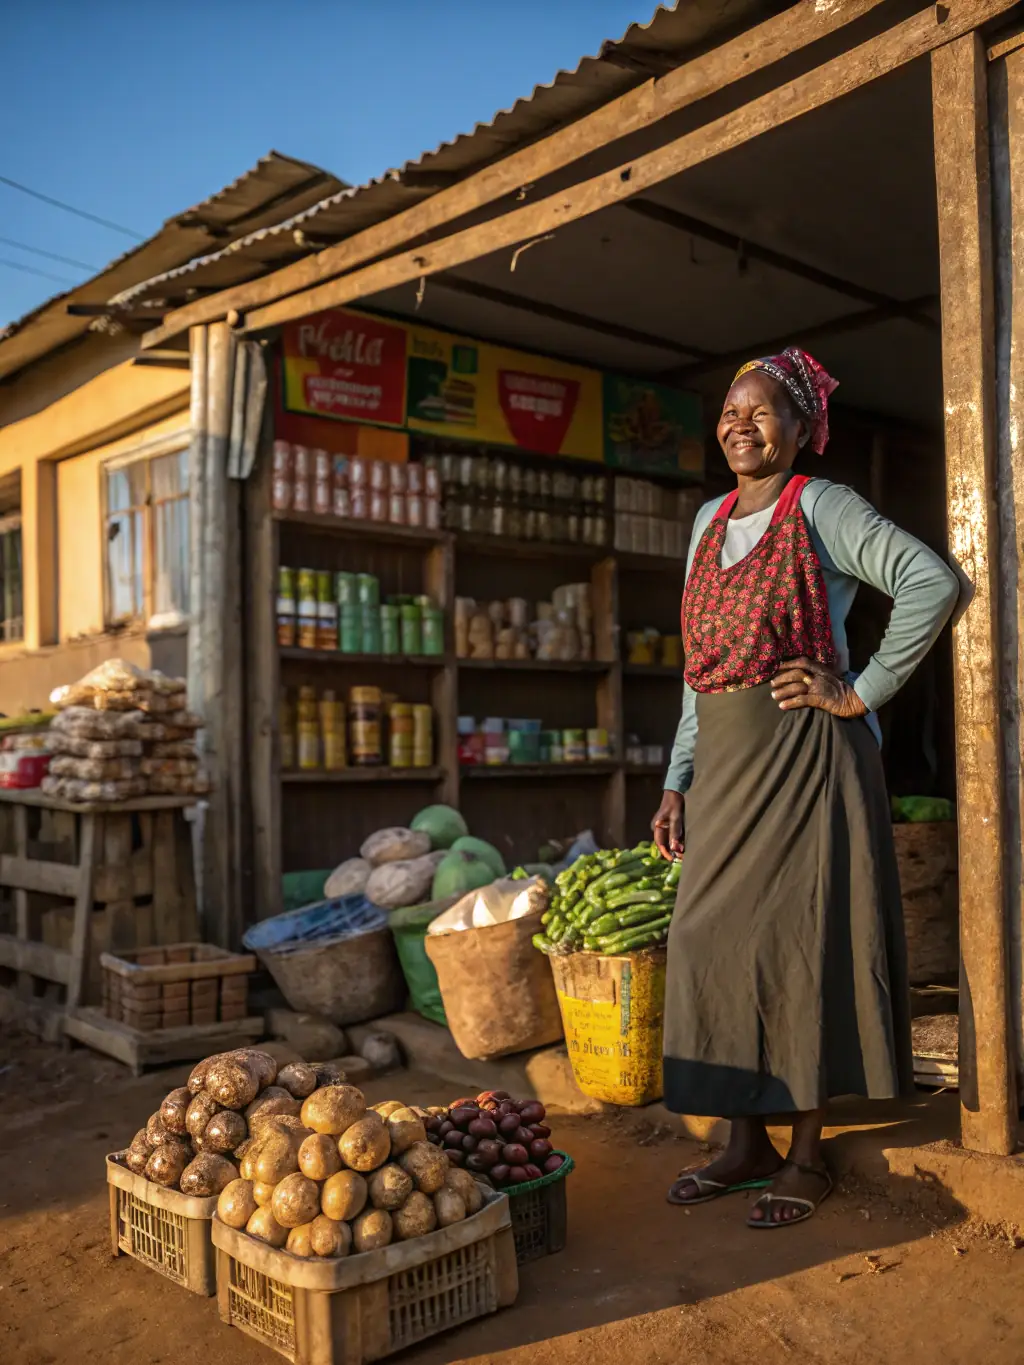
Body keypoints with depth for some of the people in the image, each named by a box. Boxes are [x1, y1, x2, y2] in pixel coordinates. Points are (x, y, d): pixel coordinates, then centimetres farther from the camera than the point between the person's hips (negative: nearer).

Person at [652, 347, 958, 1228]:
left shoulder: (821, 507, -4)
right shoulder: (710, 521, 15)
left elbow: (935, 584, -17)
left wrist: (862, 694, -16)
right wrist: (678, 780, 12)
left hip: (805, 759, -6)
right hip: (723, 764, 7)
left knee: (799, 947, 0)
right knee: (714, 945, 7)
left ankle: (807, 1156, 16)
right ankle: (749, 1143, 22)